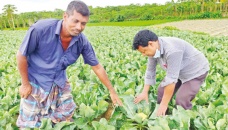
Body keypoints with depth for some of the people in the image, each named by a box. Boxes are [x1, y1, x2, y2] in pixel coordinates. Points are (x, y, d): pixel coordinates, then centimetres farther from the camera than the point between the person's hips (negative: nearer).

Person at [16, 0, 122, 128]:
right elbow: (21, 55, -16)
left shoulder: (82, 41, -17)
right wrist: (25, 84, -9)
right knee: (30, 124, 11)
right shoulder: (41, 29, -29)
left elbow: (97, 67, -6)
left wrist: (112, 91, -1)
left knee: (66, 120, 11)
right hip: (35, 83, -3)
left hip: (60, 84, 3)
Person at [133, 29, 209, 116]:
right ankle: (160, 115, 19)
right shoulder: (154, 49, -14)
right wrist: (144, 92, -4)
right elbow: (150, 71, -4)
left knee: (181, 100, -20)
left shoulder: (172, 50, -38)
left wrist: (164, 104, -30)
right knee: (162, 91, 4)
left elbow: (171, 79, -35)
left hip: (196, 71, -8)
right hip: (179, 72, 8)